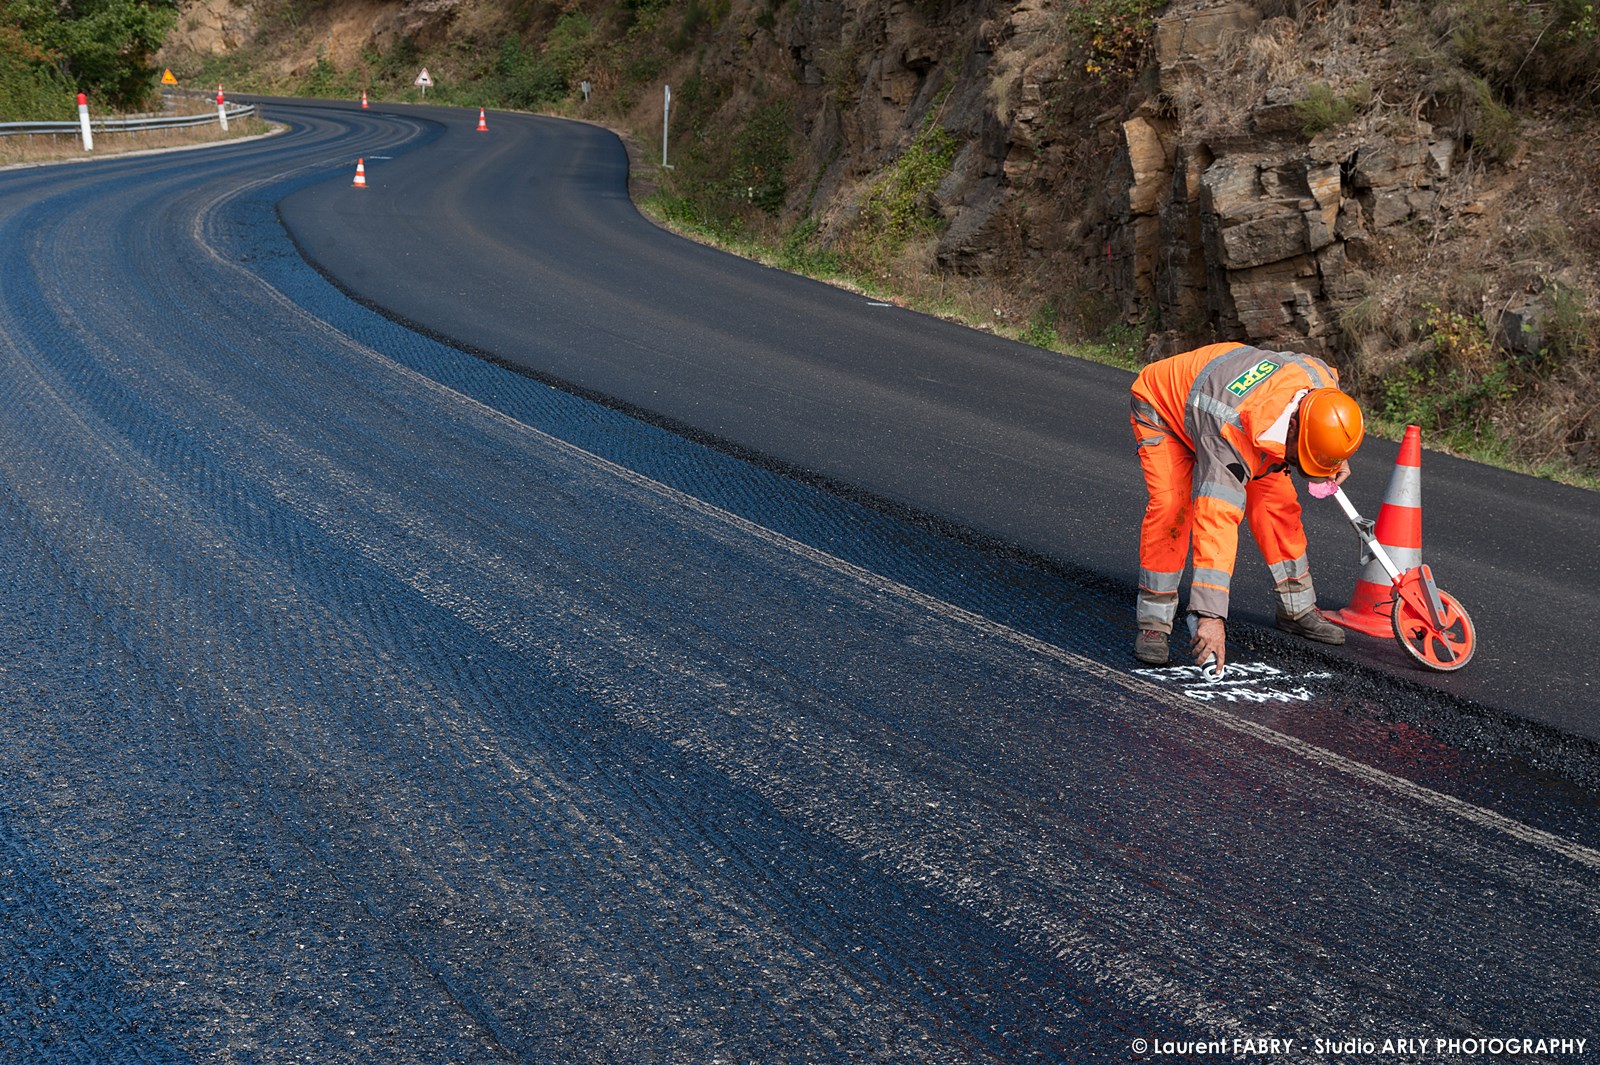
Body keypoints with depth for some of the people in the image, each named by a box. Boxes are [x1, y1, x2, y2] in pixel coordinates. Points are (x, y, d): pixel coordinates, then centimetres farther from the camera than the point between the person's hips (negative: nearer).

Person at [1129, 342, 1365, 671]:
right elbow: (1216, 521, -50)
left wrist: (1336, 459, 2)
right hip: (1162, 408, -6)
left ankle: (1298, 607, 15)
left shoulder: (1321, 378, -26)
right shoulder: (1232, 437, -46)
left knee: (1276, 499, -2)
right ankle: (1154, 624, -14)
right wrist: (1211, 615, -54)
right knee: (1171, 507, -25)